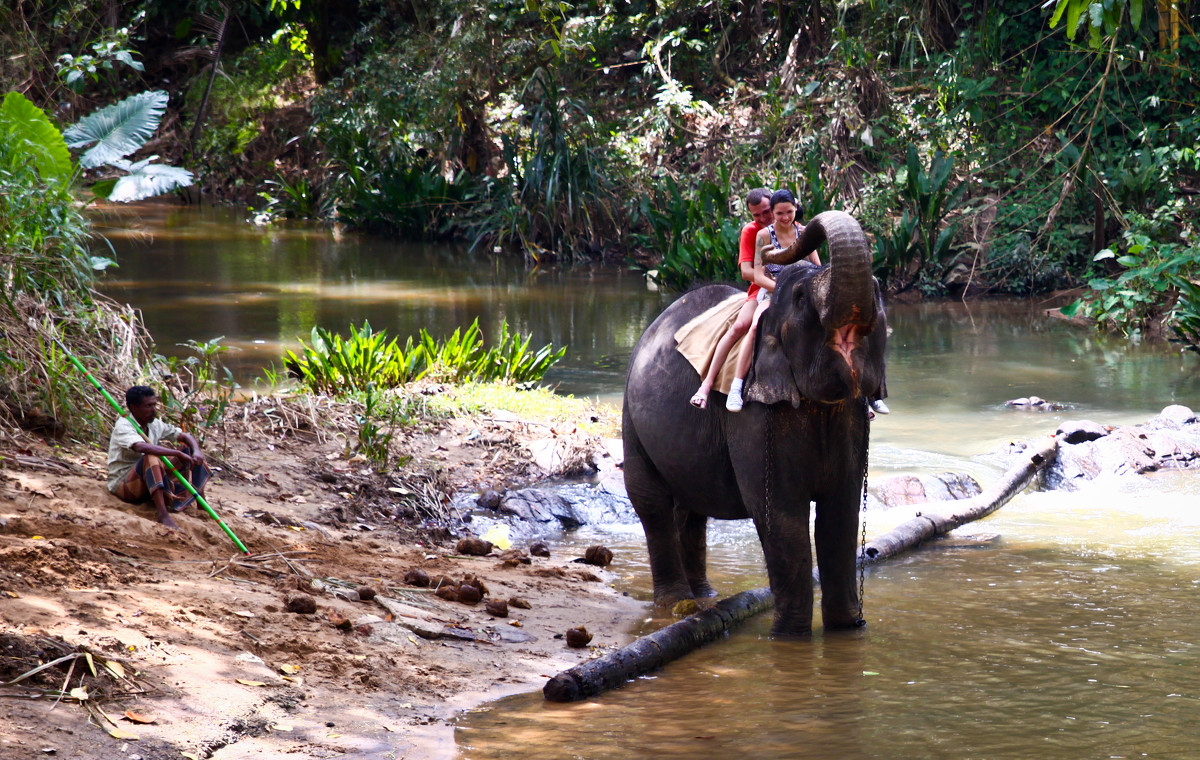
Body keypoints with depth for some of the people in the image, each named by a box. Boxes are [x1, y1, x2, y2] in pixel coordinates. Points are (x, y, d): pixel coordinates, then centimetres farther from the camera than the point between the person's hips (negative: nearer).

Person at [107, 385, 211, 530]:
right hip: (123, 484, -8)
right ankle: (163, 514, -47)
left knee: (188, 450, 4)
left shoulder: (155, 425, 6)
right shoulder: (123, 426, -18)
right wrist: (178, 453, -40)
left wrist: (197, 452, -16)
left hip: (152, 483, 8)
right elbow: (141, 447, -38)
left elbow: (186, 437, 7)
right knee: (152, 458, -36)